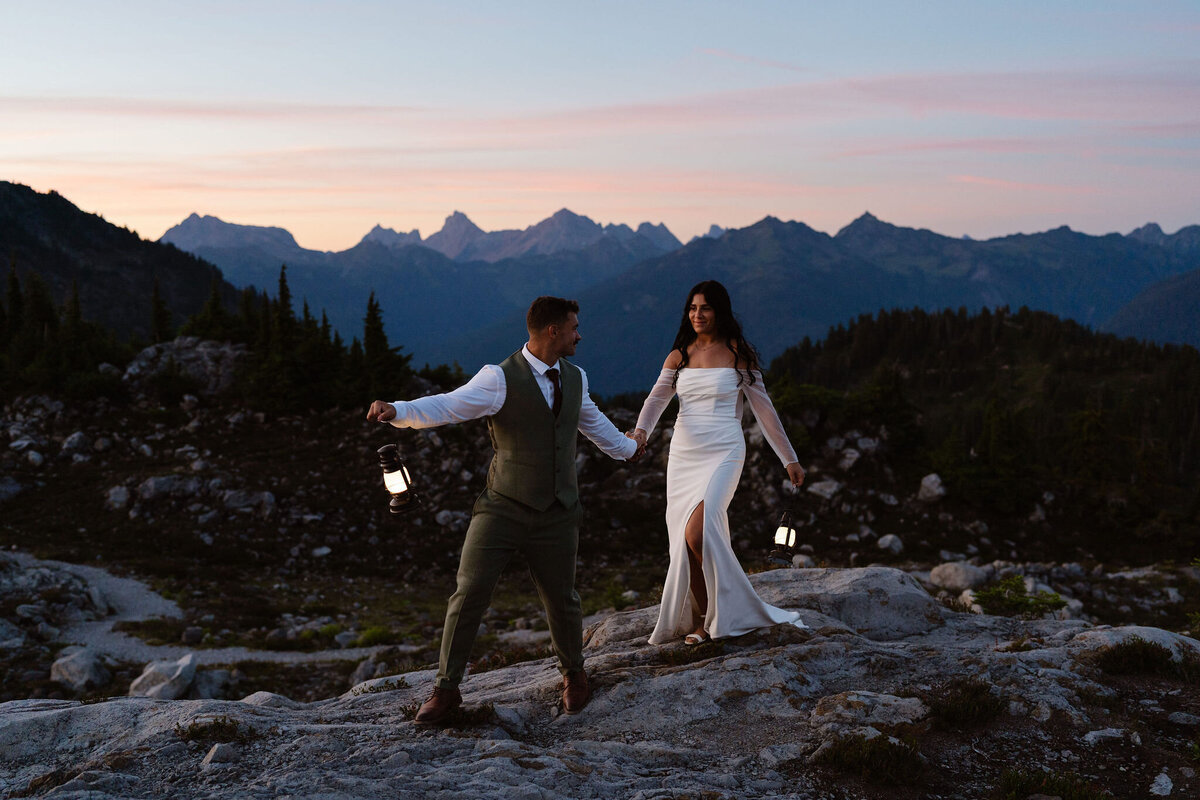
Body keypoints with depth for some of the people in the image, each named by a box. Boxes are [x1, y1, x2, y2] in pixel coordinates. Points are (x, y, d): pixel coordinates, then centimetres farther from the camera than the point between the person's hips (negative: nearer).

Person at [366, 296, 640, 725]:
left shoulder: (574, 377, 10)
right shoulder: (501, 379, -11)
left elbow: (592, 420, 31)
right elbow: (445, 407, -24)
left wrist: (627, 449, 48)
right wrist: (396, 410, -42)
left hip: (556, 515, 4)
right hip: (502, 508, -4)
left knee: (561, 600, 10)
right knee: (469, 593, -9)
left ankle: (573, 673, 38)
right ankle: (446, 688, 7)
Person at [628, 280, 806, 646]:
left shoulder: (737, 353, 0)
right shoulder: (678, 356, 11)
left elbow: (763, 408, 3)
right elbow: (657, 398, 0)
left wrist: (790, 459, 6)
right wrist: (641, 431, -22)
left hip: (723, 453, -5)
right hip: (682, 454, 5)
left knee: (696, 534, -22)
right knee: (684, 541, 3)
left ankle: (715, 617, -2)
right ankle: (705, 619, 18)